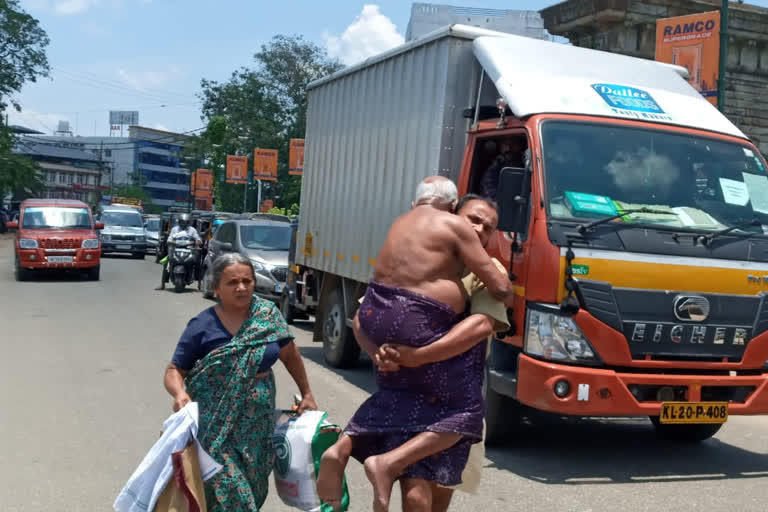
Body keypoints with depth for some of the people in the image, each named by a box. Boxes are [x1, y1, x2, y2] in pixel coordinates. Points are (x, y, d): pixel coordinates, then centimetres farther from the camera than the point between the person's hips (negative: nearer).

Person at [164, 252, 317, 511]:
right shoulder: (202, 326, -10)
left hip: (259, 422, 4)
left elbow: (290, 354, 12)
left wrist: (306, 394, 14)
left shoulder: (268, 314, -1)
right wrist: (179, 393, -26)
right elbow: (174, 371, -6)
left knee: (254, 488, 13)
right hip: (217, 426, -3)